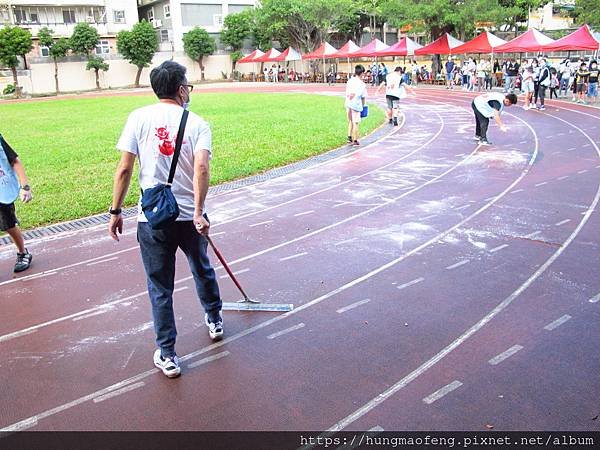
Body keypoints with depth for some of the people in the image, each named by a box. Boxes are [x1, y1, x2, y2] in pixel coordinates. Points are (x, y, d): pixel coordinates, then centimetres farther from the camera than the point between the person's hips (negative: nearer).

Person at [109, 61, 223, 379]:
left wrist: (116, 212, 0)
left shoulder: (139, 118, -3)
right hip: (190, 216, 1)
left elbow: (124, 169, -7)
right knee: (202, 270, 26)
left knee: (160, 289, 10)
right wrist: (198, 212, -23)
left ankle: (167, 356, 18)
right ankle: (214, 321, 48)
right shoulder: (197, 123, -3)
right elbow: (201, 168, -19)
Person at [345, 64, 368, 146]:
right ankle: (355, 140, 9)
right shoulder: (362, 84, -10)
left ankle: (349, 136, 17)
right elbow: (363, 97, -4)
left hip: (348, 104, 5)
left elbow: (347, 93, 4)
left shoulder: (349, 81, 3)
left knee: (350, 121, 20)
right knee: (355, 123, 4)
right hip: (356, 105, -5)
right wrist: (363, 105, 9)